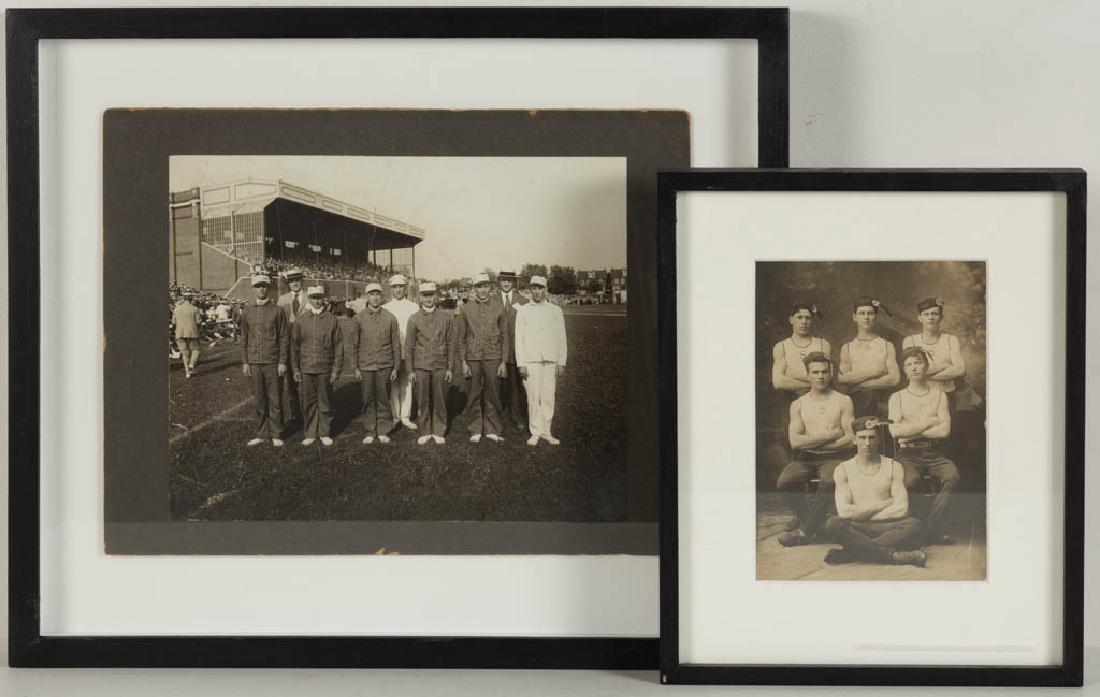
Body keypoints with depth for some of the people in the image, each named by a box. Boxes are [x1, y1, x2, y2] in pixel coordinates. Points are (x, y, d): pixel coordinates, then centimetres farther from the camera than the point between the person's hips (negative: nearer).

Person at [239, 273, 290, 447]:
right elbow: (244, 338, 11)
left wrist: (282, 362, -7)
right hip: (254, 363, 3)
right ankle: (262, 433, 15)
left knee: (275, 400, 1)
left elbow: (284, 338, -1)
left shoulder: (277, 311, 0)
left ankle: (276, 434, 10)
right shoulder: (247, 311, 9)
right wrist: (245, 362, 5)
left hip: (273, 363, -3)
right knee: (259, 400, 6)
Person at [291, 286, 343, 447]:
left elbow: (338, 346, 2)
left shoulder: (332, 320, 2)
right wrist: (295, 369, 3)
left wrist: (336, 369, -2)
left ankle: (325, 433, 15)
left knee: (325, 403, 4)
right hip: (306, 369, 1)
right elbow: (294, 346, 8)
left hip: (325, 369, -1)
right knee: (308, 403, 5)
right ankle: (309, 433, 14)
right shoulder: (301, 320, 5)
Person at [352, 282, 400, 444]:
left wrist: (395, 368, 2)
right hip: (366, 366, 0)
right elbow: (355, 345, 7)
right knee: (368, 401, 4)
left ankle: (383, 431, 13)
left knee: (383, 400, 3)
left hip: (385, 366, 0)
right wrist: (356, 368, 3)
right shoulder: (359, 318, 3)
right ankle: (369, 432, 12)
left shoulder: (390, 318, 2)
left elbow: (396, 345, 5)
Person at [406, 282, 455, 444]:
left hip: (440, 366, 0)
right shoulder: (414, 319, 3)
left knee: (440, 400, 3)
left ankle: (439, 432, 14)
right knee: (423, 401, 3)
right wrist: (410, 370, 0)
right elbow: (409, 346, 4)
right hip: (421, 367, 0)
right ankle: (425, 432, 13)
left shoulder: (445, 317, 4)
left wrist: (450, 368, 2)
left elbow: (450, 344, 6)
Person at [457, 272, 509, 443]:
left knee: (492, 395, 3)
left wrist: (503, 362, 1)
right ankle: (475, 430, 13)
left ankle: (492, 429, 13)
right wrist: (463, 362, -1)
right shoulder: (466, 309, 4)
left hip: (493, 358, 0)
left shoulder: (499, 308, 4)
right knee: (474, 396, 3)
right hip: (472, 358, 0)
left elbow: (504, 337, 6)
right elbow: (461, 338, 6)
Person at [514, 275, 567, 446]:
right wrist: (521, 364, -3)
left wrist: (561, 363, 2)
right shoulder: (523, 311, 7)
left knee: (548, 397, 0)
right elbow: (519, 338, 4)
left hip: (551, 361, 1)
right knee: (533, 397, -4)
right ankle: (535, 433, 3)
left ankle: (546, 432, 8)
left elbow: (561, 338, 9)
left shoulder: (555, 310, 10)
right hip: (530, 361, -1)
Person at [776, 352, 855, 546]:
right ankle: (813, 524, -11)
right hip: (805, 458, 3)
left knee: (828, 481, -35)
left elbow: (850, 438, -3)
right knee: (784, 481, -26)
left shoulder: (843, 401, 8)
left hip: (835, 457, -2)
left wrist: (814, 443, -8)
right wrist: (829, 436, -7)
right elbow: (795, 441, -1)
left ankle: (805, 530, -23)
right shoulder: (798, 405, 12)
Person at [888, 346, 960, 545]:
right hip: (908, 454, -1)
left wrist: (910, 431, -4)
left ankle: (930, 527, -23)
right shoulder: (897, 397, 10)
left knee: (952, 475, -30)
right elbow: (895, 430, -6)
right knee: (909, 479, -35)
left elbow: (944, 430, -2)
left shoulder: (938, 394, 11)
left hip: (934, 453, 2)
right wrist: (927, 423, -4)